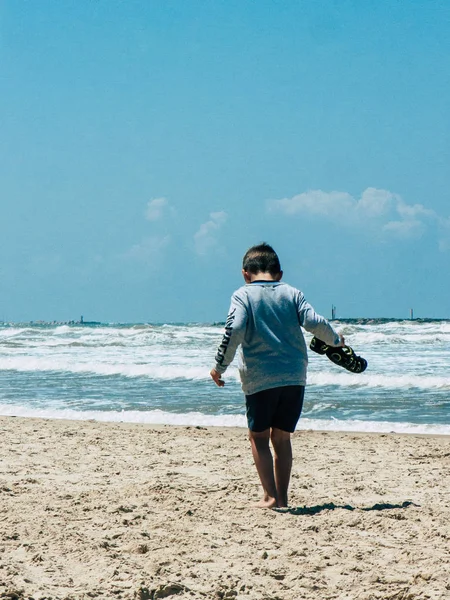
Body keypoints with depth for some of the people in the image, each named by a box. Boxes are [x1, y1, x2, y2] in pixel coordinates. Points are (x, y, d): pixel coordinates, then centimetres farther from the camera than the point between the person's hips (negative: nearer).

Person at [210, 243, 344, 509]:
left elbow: (235, 330, -13)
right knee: (281, 436, 14)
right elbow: (314, 322, -2)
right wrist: (336, 340, 16)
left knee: (259, 436, 9)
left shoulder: (243, 294, 0)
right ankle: (283, 497, 13)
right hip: (295, 376, 3)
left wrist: (220, 366, -5)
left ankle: (270, 496, -3)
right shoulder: (292, 293, 8)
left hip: (260, 377, -3)